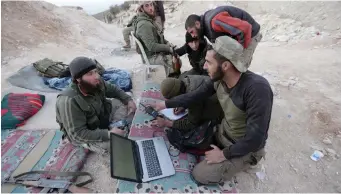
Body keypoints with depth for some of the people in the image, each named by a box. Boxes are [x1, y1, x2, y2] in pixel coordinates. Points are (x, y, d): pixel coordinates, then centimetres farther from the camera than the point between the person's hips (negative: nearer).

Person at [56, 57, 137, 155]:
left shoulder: (96, 83, -16)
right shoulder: (69, 101, -35)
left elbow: (113, 89, 4)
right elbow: (78, 134, -32)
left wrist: (129, 100, -11)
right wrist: (109, 134, -37)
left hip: (102, 116, 7)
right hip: (82, 134, -6)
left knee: (124, 103, -2)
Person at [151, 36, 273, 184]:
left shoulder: (257, 89, -37)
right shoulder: (218, 79, -15)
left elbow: (255, 137, -32)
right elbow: (194, 96, 0)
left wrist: (224, 154, -20)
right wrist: (165, 104, 5)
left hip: (244, 148, -6)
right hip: (223, 132, 7)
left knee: (200, 174, -5)